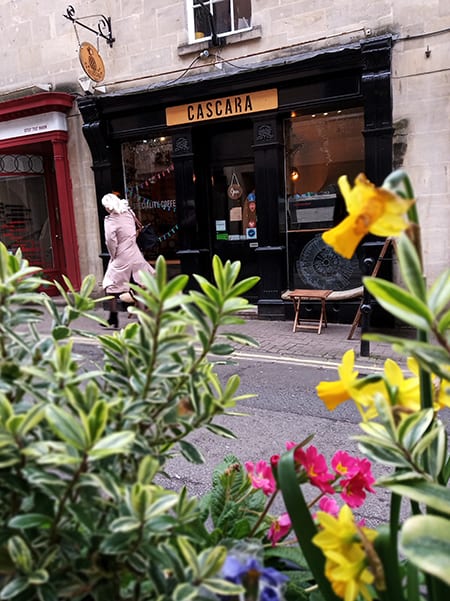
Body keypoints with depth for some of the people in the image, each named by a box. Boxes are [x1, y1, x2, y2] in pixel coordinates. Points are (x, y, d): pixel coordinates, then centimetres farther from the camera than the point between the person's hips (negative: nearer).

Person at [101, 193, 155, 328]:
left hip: (121, 259, -5)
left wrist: (113, 255, -3)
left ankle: (113, 318, 15)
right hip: (135, 256, 5)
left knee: (112, 286, 10)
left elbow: (110, 241, -16)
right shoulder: (128, 214, 3)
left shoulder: (111, 220, -13)